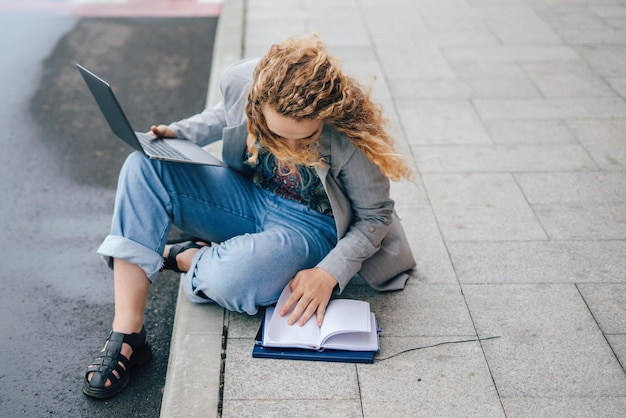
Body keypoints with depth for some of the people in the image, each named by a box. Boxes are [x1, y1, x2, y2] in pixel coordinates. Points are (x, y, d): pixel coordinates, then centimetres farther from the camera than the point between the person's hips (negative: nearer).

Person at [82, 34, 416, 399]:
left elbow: (376, 216, -15)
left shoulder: (352, 136, -30)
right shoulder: (241, 81, -19)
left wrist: (330, 273, -27)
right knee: (143, 167, -19)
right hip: (248, 197, 5)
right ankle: (126, 334, -21)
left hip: (308, 226, -5)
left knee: (230, 277, -39)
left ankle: (181, 257, 2)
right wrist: (181, 133, -7)